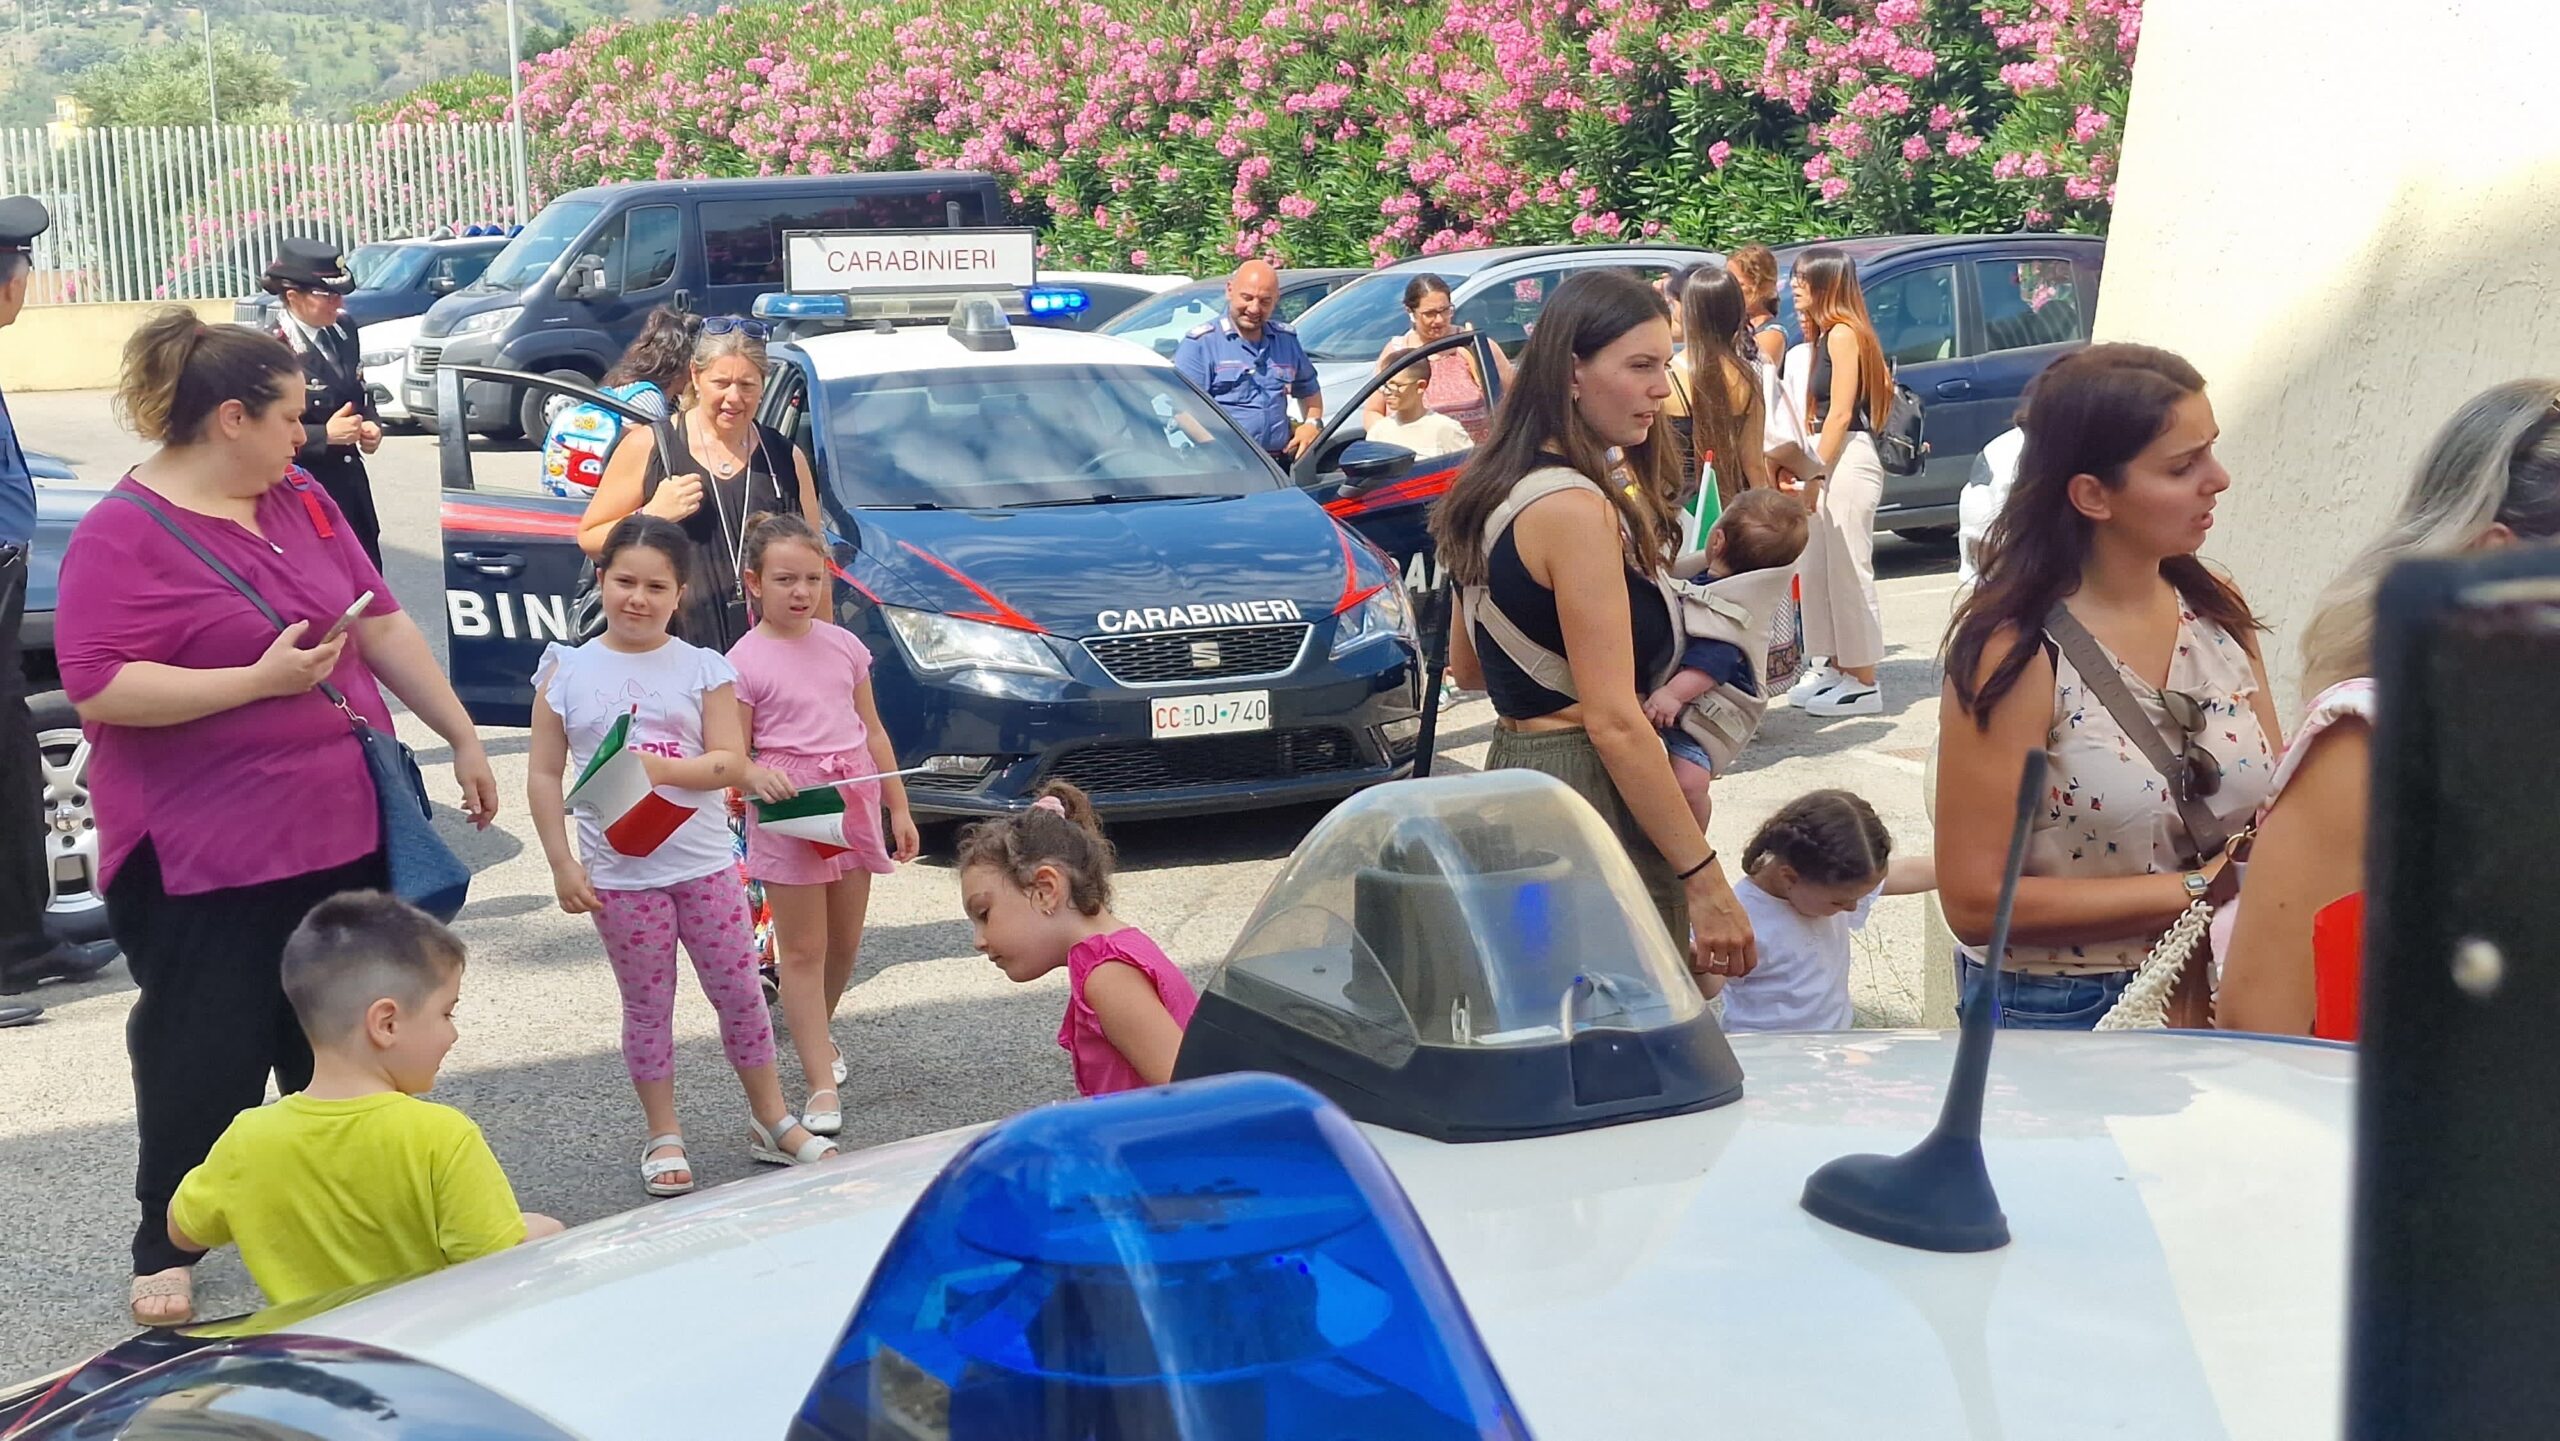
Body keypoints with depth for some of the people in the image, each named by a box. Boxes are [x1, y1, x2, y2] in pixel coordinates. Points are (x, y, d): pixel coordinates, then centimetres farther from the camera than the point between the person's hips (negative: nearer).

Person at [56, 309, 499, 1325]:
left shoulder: (300, 500, 8)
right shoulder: (122, 535, -13)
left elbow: (383, 626, 13)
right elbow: (97, 685, -21)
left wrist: (462, 737, 13)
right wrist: (261, 680, -22)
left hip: (341, 834, 7)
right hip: (205, 861, -6)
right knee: (205, 1053, 3)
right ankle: (166, 1251, 20)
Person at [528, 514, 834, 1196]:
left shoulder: (703, 668, 0)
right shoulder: (567, 671, 0)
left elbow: (729, 762, -7)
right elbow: (544, 776, -1)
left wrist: (656, 767, -22)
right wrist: (562, 865, -6)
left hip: (705, 864, 1)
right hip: (620, 873, -1)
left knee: (740, 992, 7)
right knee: (647, 1005, 9)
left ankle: (772, 1121, 21)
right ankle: (664, 1137, 21)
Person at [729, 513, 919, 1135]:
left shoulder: (843, 645, 7)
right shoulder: (745, 662, -7)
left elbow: (873, 733, 14)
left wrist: (898, 807, 14)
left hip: (853, 802, 5)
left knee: (845, 943, 14)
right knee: (803, 950, -3)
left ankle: (816, 1035, 36)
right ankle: (822, 1085, -3)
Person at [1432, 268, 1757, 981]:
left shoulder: (1501, 490, 10)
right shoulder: (1576, 508, -18)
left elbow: (1468, 667, 21)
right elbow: (1613, 722, -21)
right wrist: (1705, 880, -19)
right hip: (1589, 795, -10)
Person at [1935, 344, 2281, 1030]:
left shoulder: (2217, 611, 6)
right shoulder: (2014, 652, -14)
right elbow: (1976, 901, -17)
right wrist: (2197, 890, -16)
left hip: (2217, 996, 3)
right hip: (2057, 1019, -3)